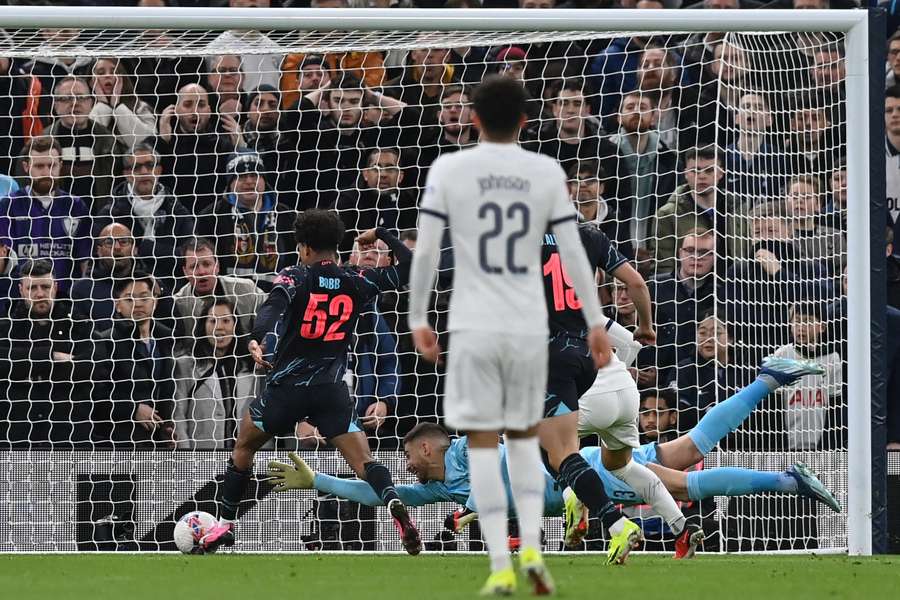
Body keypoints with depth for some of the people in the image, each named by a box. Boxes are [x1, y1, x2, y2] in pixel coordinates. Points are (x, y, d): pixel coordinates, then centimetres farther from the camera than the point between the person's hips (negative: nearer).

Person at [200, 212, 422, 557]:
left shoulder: (294, 278, -2)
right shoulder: (356, 282, 6)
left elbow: (273, 307, -22)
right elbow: (408, 267, 15)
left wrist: (258, 340, -33)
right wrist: (381, 235, 28)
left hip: (287, 386, -2)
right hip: (332, 390, 2)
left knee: (244, 446, 20)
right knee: (363, 461, -5)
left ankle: (225, 524, 25)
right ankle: (393, 502, -35)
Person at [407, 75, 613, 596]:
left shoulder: (449, 170, -2)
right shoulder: (547, 173, 1)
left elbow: (426, 251, -4)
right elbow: (573, 252, 1)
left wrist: (419, 319, 6)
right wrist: (596, 323, 7)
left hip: (474, 328, -2)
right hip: (529, 327, 2)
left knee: (483, 443, 1)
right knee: (525, 436, 17)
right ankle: (531, 548, 1)